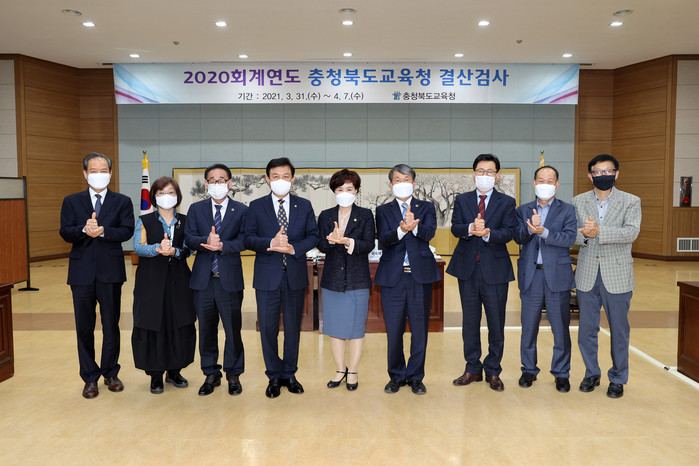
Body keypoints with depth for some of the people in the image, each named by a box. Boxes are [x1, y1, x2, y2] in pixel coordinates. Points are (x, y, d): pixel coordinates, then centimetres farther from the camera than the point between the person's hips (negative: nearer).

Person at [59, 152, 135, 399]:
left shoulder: (122, 201, 5)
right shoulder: (71, 201, 8)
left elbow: (127, 231, -8)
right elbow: (65, 232, -4)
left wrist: (102, 231, -23)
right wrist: (84, 229, -23)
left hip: (110, 271, -1)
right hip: (82, 272, 1)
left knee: (111, 325, 9)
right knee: (84, 327, 7)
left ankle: (111, 373, 24)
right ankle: (90, 378, 20)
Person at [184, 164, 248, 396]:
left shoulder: (241, 210, 3)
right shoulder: (196, 209, 9)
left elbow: (243, 240, -9)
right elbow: (189, 239, -3)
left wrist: (221, 245, -24)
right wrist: (206, 241, -23)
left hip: (230, 279, -2)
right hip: (203, 279, 2)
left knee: (233, 329, 4)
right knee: (206, 329, 11)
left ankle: (233, 375, 20)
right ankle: (211, 374, 25)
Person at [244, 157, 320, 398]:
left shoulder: (304, 206, 7)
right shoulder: (256, 206, 3)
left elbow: (314, 236, 1)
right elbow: (248, 238, -3)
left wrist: (294, 248, -16)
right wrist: (271, 243, -20)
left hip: (295, 276, 1)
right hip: (267, 276, -1)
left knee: (293, 327, 10)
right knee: (268, 328, 5)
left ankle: (289, 374, 26)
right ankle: (274, 376, 21)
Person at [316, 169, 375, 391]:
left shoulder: (365, 215, 2)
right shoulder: (325, 216, 8)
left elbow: (368, 245, -9)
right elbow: (321, 245, -2)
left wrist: (347, 241, -26)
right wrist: (332, 239, -24)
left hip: (357, 279, -2)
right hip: (332, 279, 2)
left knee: (356, 327, 4)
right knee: (335, 327, 9)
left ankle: (353, 371, 19)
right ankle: (340, 369, 25)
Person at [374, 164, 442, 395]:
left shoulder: (427, 208, 9)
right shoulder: (383, 211, 9)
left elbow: (429, 233, -10)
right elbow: (383, 239, -9)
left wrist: (414, 226, -32)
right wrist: (401, 230, -29)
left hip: (420, 275, 0)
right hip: (392, 277, 0)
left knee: (419, 330, 6)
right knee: (393, 331, 6)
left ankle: (415, 377, 21)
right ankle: (396, 376, 24)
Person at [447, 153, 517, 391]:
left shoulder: (506, 202, 3)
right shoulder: (462, 200, 8)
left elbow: (508, 232, -9)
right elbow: (455, 228, -5)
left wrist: (487, 233, -27)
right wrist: (470, 228, -26)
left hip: (495, 269, -2)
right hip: (467, 268, 2)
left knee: (496, 324, 5)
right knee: (470, 322, 11)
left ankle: (493, 371, 21)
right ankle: (473, 369, 25)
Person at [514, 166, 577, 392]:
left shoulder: (567, 210, 4)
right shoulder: (523, 210, 10)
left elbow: (569, 238, -11)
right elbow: (518, 237, -3)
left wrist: (543, 231, -24)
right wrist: (530, 228, -23)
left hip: (557, 275, -1)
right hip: (530, 275, 2)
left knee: (561, 327, 4)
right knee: (529, 326, 8)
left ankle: (561, 373, 18)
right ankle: (529, 370, 23)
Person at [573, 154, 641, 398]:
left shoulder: (631, 202, 0)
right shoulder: (578, 201, 7)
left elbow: (632, 232, -16)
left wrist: (599, 232, -28)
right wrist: (584, 235, -23)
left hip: (617, 276, -2)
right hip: (587, 275, 2)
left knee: (619, 330, 7)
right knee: (586, 329, 10)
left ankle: (618, 379, 24)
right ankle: (592, 373, 28)